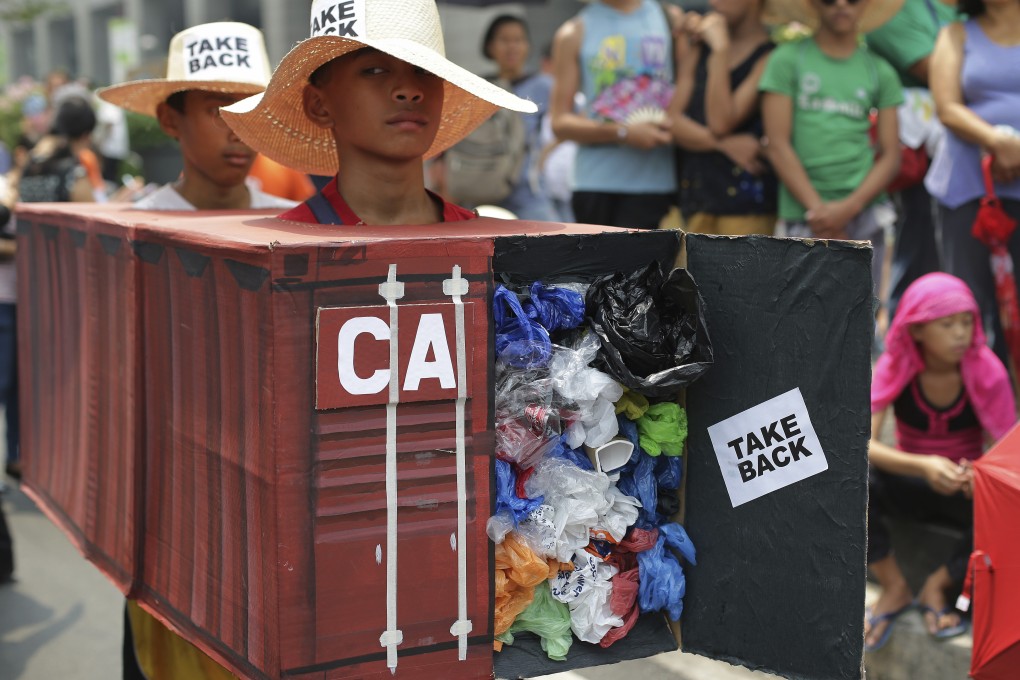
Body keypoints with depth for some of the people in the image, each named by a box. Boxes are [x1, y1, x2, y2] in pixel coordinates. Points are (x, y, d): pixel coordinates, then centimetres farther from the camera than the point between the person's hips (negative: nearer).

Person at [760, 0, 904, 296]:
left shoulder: (880, 72, 11)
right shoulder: (788, 60, 5)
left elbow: (891, 155, 7)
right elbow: (778, 145, -1)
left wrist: (849, 208, -9)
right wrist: (818, 209, -8)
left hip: (864, 212, 2)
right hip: (803, 215, -2)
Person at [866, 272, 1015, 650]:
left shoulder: (986, 372, -15)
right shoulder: (895, 367, -16)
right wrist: (924, 466, -45)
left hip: (964, 491, 0)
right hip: (910, 485, 0)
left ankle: (938, 585, -7)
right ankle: (894, 587, -10)